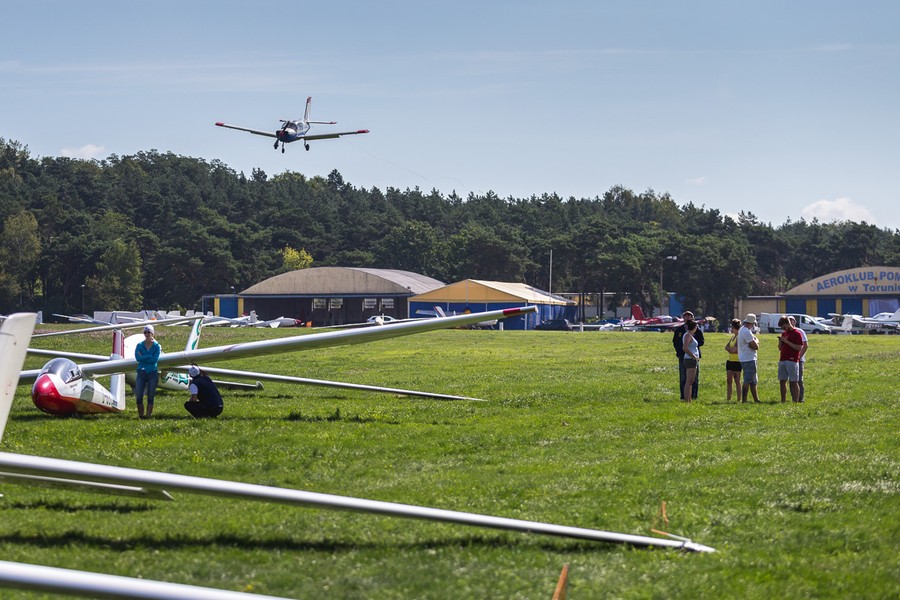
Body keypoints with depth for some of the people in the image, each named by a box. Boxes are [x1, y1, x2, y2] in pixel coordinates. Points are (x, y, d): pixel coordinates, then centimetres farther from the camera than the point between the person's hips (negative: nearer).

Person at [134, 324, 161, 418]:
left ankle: (148, 414, 5)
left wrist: (143, 358, -12)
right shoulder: (140, 345, 5)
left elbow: (155, 359, -12)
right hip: (141, 372, 1)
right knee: (139, 396, -5)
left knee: (150, 396, 1)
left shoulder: (156, 346, 1)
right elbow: (138, 358, -11)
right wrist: (150, 356, -14)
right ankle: (140, 414, 6)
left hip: (153, 373, -1)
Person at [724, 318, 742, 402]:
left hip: (737, 361, -9)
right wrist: (731, 349, -8)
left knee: (737, 381, -5)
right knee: (729, 381, 7)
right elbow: (726, 347, 12)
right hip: (730, 361, 9)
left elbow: (734, 350, -19)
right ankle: (729, 399, 11)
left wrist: (729, 349, 1)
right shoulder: (733, 336, 15)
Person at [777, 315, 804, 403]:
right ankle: (783, 401, 11)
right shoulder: (784, 333, 17)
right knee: (782, 381, 6)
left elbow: (799, 347, -14)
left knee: (794, 382, -5)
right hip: (782, 361, 8)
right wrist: (780, 342, 0)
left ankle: (796, 402, -5)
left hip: (792, 361, -8)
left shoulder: (796, 333, -5)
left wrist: (787, 341, -16)